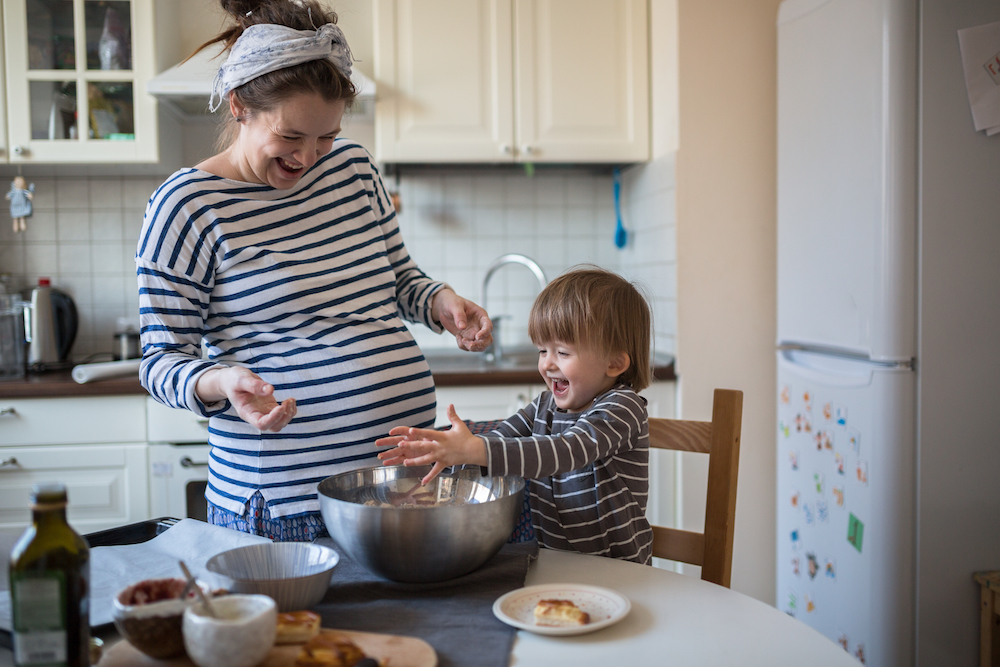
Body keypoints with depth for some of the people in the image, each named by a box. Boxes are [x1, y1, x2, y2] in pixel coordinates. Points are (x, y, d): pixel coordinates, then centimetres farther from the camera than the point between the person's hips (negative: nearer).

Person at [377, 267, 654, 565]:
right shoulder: (544, 407, 11)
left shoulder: (622, 407, -12)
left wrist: (475, 451, -37)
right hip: (551, 560, 6)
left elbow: (564, 452, -28)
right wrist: (439, 449, -16)